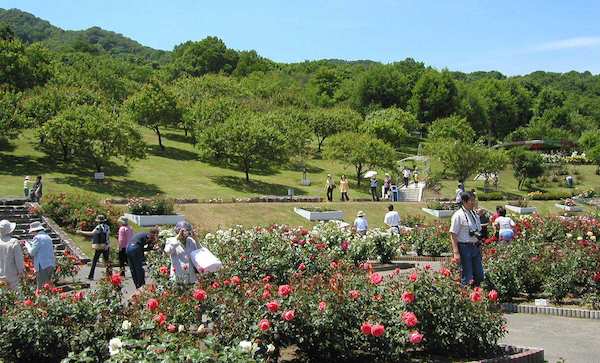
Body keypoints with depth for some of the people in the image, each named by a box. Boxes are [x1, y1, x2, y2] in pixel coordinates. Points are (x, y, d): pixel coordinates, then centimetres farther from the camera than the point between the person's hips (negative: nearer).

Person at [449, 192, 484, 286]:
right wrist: (456, 253, -19)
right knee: (467, 278, -1)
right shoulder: (458, 215, -13)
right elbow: (453, 235, -15)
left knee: (479, 275, 13)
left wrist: (479, 247, 17)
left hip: (476, 247, 8)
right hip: (464, 247, -8)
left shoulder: (475, 215, 11)